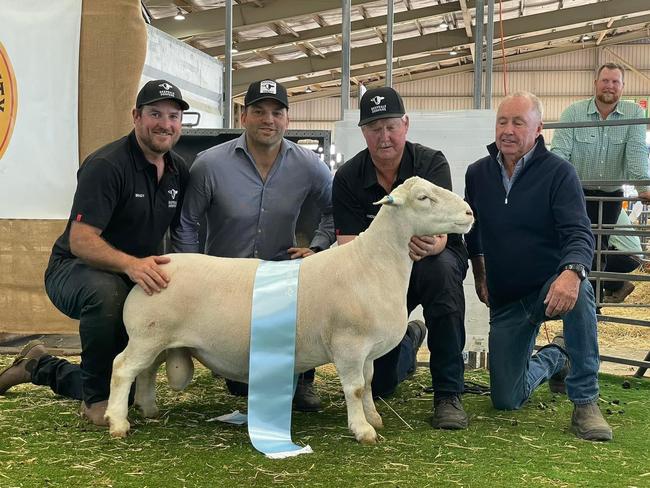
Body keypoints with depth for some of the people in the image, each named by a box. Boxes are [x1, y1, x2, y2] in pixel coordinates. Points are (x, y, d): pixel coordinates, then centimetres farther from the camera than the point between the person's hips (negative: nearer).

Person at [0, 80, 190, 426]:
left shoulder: (178, 171, -1)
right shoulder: (106, 165, -23)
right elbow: (80, 241, -32)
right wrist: (131, 263, -49)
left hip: (134, 280, 7)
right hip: (73, 270, -7)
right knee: (106, 292, -44)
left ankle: (38, 367, 35)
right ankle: (96, 399, -22)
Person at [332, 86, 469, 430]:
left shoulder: (431, 163, -18)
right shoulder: (347, 178, -13)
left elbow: (439, 234, -29)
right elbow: (348, 247, -21)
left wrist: (427, 245, -55)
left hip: (434, 259, -2)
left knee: (439, 269, -41)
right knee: (378, 385, -2)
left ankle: (448, 393, -28)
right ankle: (408, 340, 37)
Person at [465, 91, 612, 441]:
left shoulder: (558, 172, -11)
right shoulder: (477, 173, 2)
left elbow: (579, 234, -22)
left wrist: (571, 272, -43)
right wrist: (479, 275, 22)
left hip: (550, 287, -4)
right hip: (505, 300, 4)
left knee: (579, 292, -42)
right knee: (506, 401, 0)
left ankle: (585, 403, -26)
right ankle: (555, 358, 34)